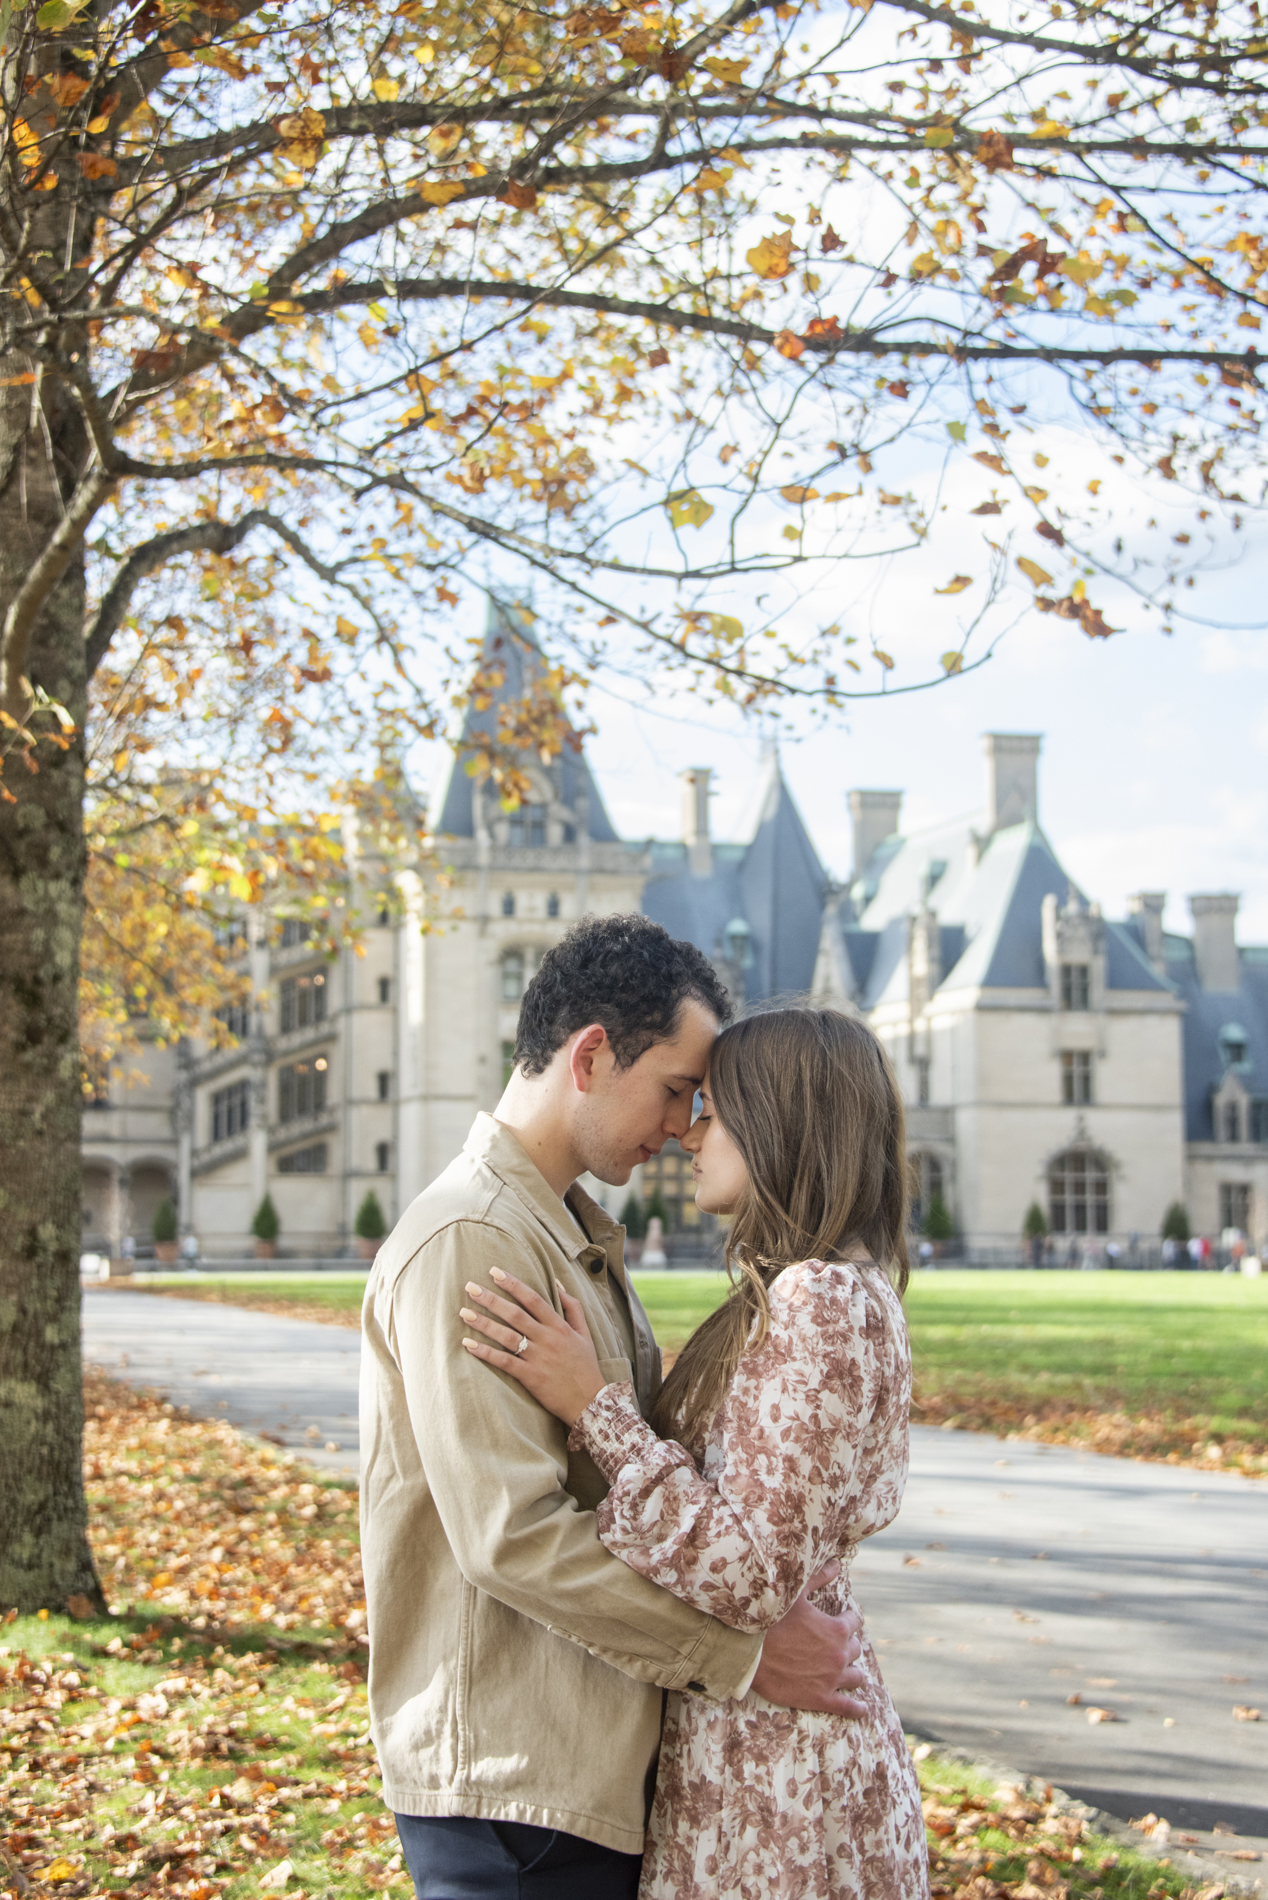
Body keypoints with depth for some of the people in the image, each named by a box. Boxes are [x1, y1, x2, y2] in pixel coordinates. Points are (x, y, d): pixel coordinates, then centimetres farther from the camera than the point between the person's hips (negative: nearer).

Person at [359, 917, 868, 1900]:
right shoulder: (469, 1240, -17)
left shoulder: (580, 1235, 16)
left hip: (600, 1764, 9)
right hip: (513, 1784, -9)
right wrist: (740, 1653, -18)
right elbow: (513, 1534, -23)